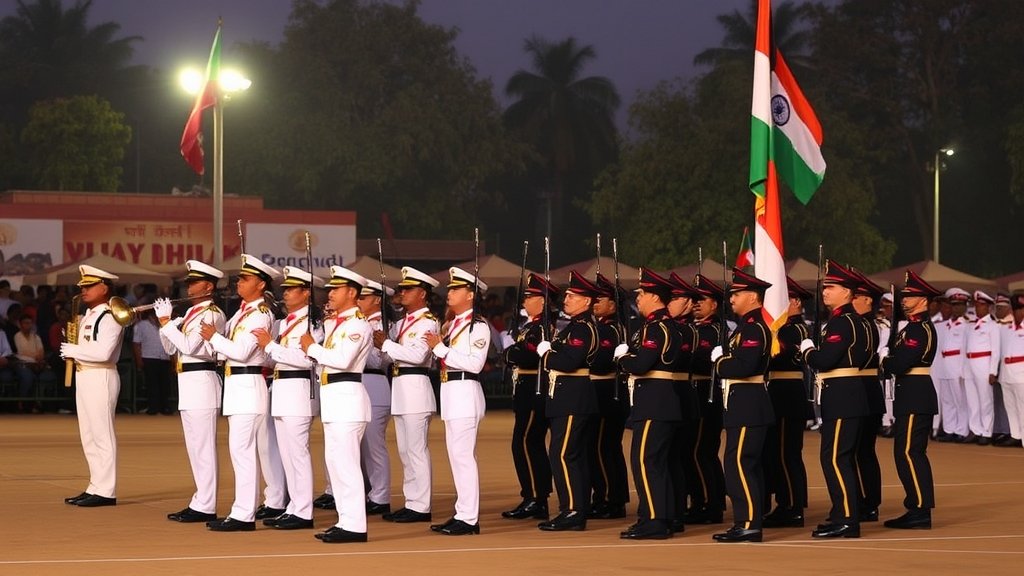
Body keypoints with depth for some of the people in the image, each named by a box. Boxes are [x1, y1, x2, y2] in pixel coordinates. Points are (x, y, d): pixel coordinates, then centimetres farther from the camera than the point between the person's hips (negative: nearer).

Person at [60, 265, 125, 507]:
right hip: (84, 376, 10)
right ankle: (96, 487, 21)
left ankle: (105, 492, -4)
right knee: (89, 436, 14)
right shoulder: (88, 316, 17)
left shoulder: (109, 317, -13)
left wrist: (72, 350, -14)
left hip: (101, 378, -10)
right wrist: (70, 347, -1)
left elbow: (103, 352, -23)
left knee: (102, 434, -7)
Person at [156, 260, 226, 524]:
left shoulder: (212, 314, -11)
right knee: (195, 447, 13)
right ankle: (201, 501, 19)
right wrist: (165, 321, 4)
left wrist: (166, 322, -14)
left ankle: (205, 507, -6)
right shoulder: (191, 312, 16)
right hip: (187, 383, 10)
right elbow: (171, 348, 18)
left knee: (203, 447, -8)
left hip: (201, 381, -10)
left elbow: (188, 346, -20)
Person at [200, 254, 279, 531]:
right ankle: (244, 511, 17)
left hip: (248, 386, -10)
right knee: (242, 450, 12)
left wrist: (214, 337, -10)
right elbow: (230, 344, 17)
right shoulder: (243, 312, 16)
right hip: (237, 386, 10)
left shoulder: (260, 314, -13)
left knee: (242, 450, -10)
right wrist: (215, 335, 1)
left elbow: (241, 351, -20)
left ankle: (243, 516, -10)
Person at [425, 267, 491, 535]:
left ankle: (468, 518, -8)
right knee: (456, 454, 11)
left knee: (463, 454, -10)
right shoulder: (451, 324, 17)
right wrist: (438, 347, 4)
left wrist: (441, 348, -18)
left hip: (465, 392, -10)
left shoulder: (478, 325, -10)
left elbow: (475, 363, -20)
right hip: (450, 392, 10)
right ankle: (463, 513, 17)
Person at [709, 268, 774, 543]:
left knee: (738, 464, -11)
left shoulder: (755, 329, -15)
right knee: (748, 465, 11)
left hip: (748, 407, -11)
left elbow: (744, 366, -26)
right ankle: (749, 522, 15)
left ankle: (748, 524, -12)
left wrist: (719, 361, -11)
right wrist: (722, 364, 2)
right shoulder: (746, 327, 18)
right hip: (742, 406, 11)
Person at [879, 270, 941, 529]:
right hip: (916, 397, 11)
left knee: (908, 452, -9)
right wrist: (888, 359, -4)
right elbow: (900, 358, 15)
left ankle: (920, 510, -8)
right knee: (912, 452, 13)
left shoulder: (919, 329, -16)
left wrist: (884, 360, -5)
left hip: (914, 398, -11)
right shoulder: (916, 326, 17)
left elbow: (900, 364, -24)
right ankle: (918, 508, 17)